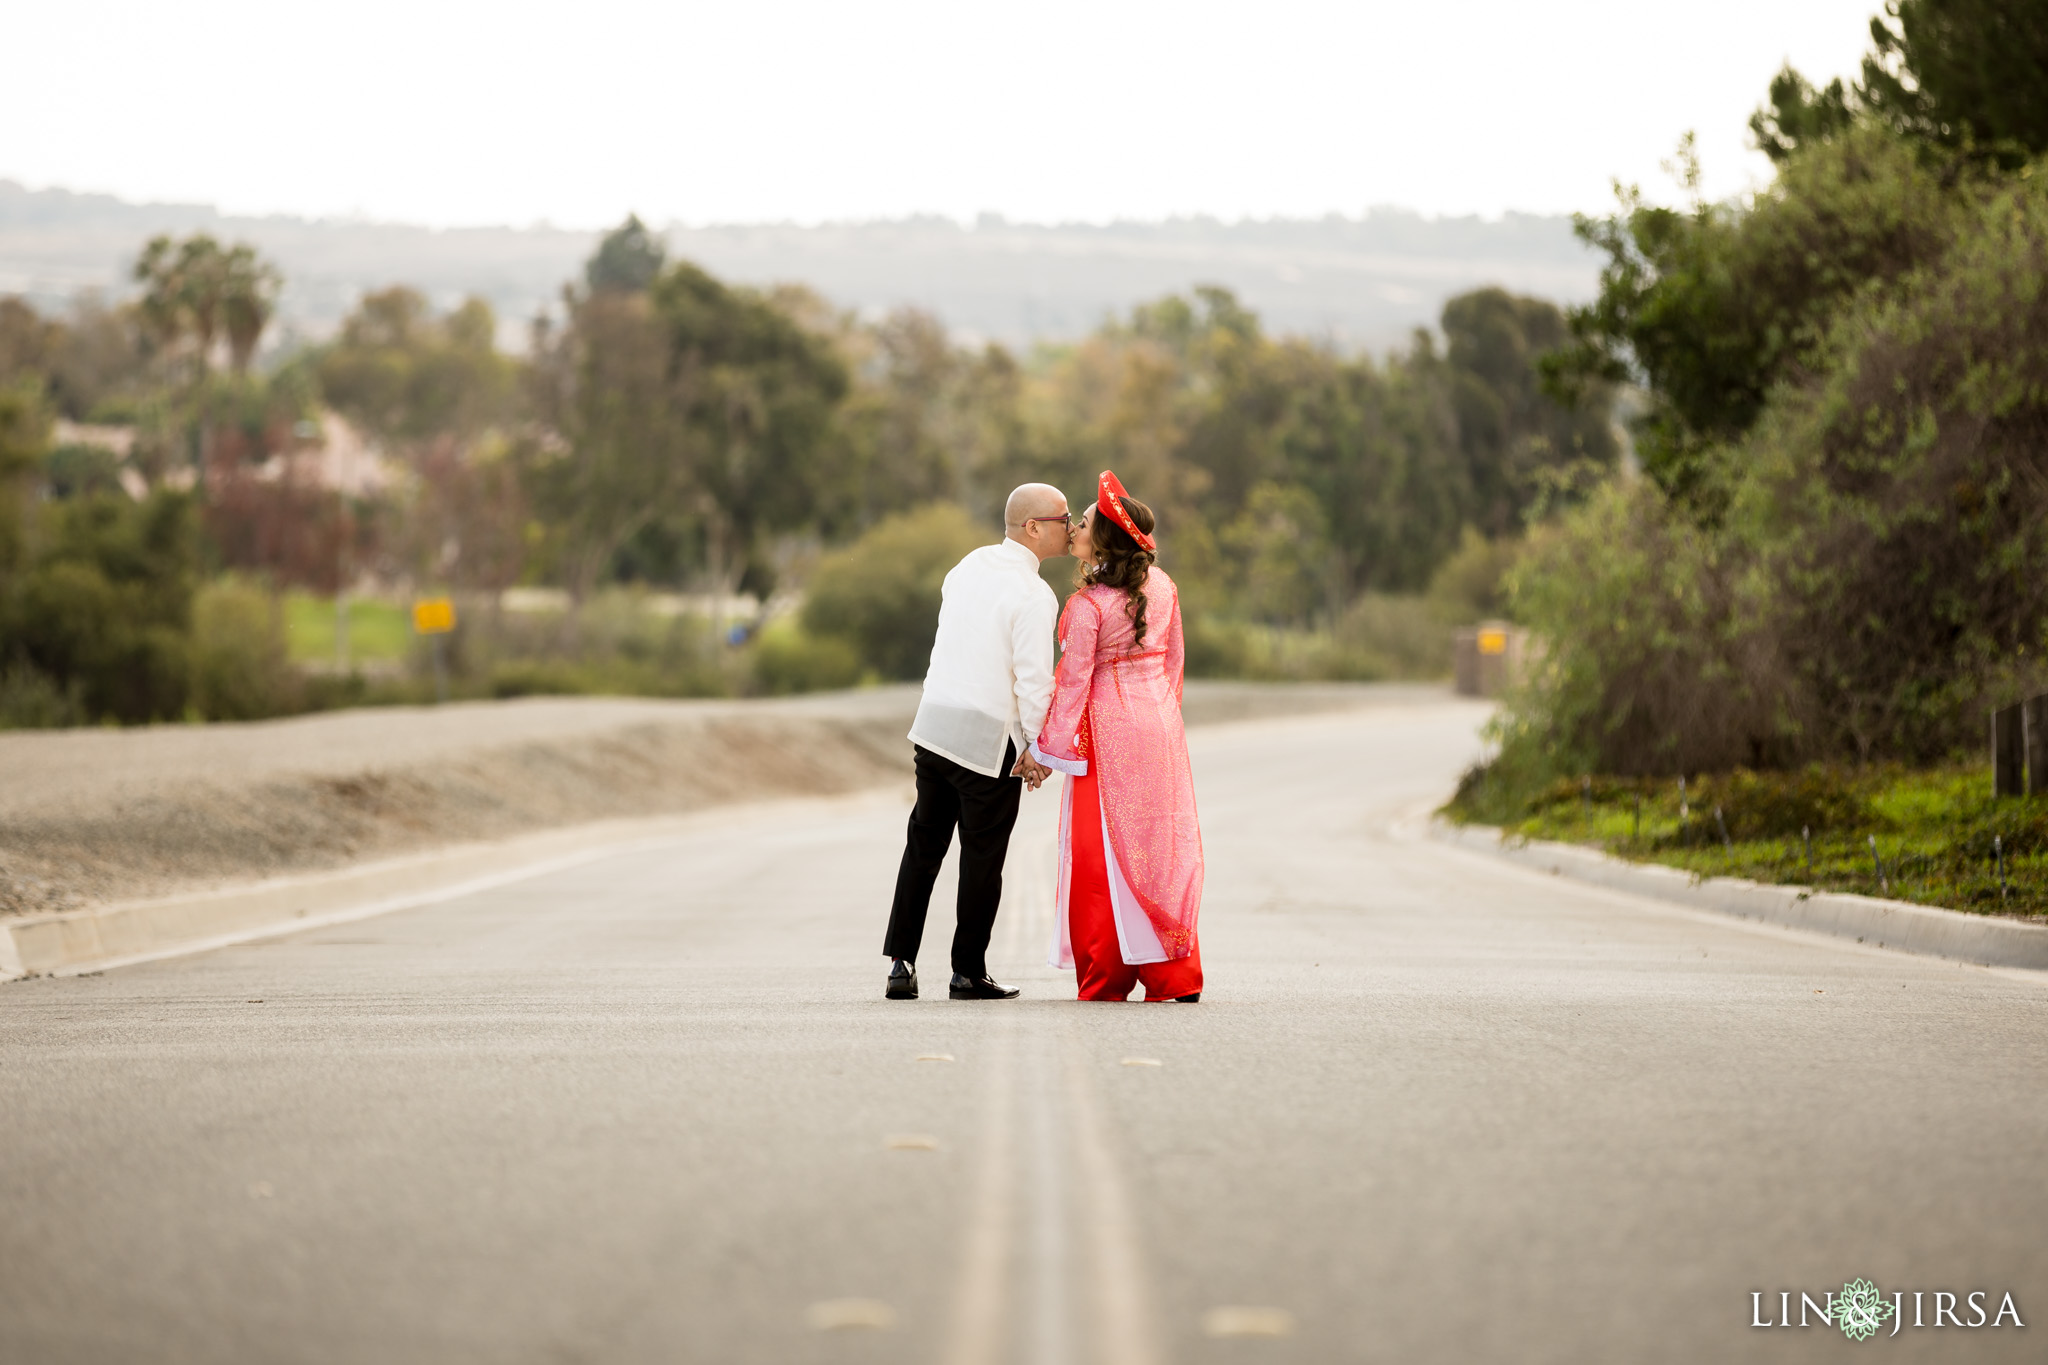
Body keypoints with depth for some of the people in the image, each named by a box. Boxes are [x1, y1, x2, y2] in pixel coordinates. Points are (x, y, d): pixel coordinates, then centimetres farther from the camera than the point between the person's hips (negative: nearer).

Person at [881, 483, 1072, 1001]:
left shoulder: (969, 565, 8)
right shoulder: (1033, 595, -15)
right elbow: (1034, 678, -17)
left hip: (935, 722, 7)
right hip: (990, 737, -7)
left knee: (924, 844, 13)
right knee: (983, 856, 5)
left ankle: (901, 961, 9)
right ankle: (968, 973, 11)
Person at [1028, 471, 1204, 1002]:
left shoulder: (1088, 605, -17)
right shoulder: (1162, 586, 2)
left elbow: (1073, 682, -14)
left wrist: (1048, 749, -5)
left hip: (1108, 729, -6)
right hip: (1161, 723, 6)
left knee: (1103, 851, 3)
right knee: (1164, 846, 9)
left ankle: (1107, 979, 6)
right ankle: (1174, 974, 9)